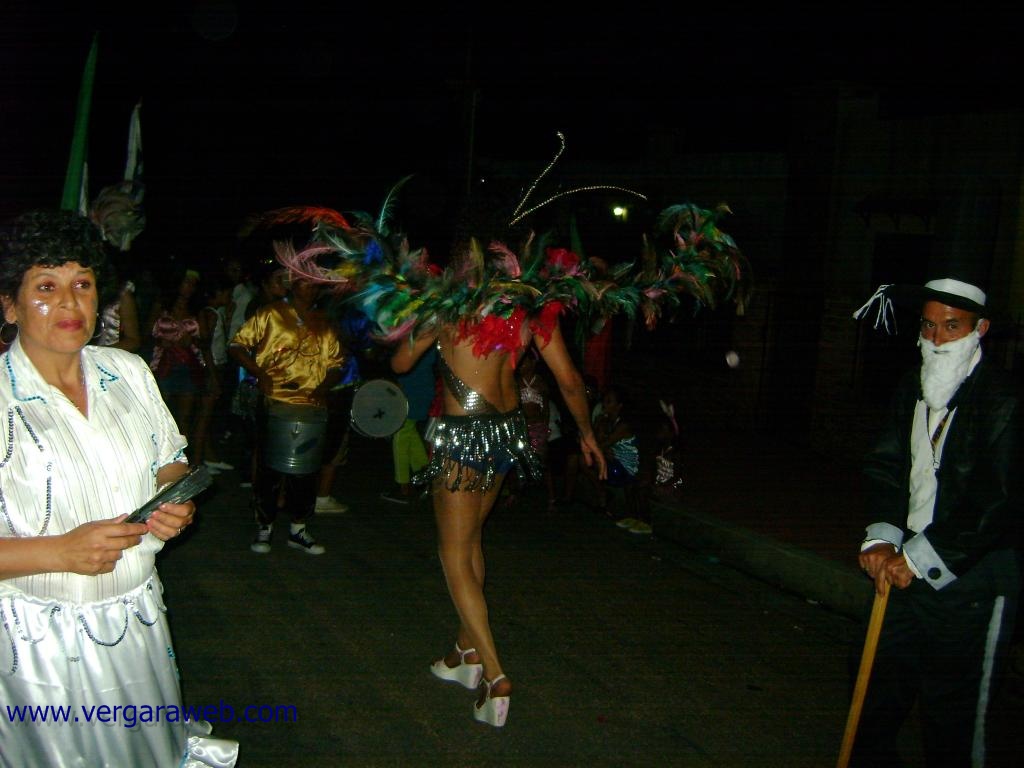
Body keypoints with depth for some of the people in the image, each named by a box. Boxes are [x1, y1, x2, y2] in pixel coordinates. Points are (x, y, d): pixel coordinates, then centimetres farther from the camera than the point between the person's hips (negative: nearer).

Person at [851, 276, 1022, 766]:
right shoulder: (911, 391, 7)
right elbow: (885, 466, 7)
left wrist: (919, 557, -16)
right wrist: (881, 538, -8)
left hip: (971, 583, -7)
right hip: (909, 574, 7)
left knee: (952, 727, 4)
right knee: (877, 699, 18)